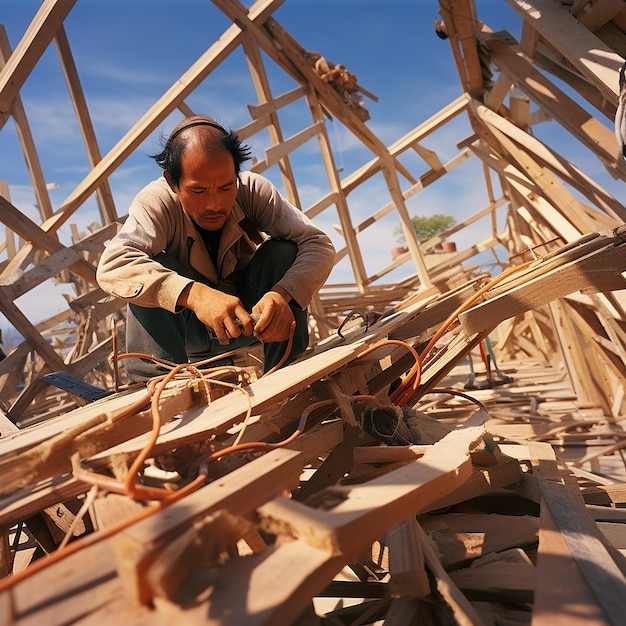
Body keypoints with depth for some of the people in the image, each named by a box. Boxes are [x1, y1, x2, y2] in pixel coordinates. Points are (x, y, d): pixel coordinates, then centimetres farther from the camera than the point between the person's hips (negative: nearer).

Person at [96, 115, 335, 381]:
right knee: (151, 276, -29)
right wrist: (193, 294, -55)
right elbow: (112, 265, -40)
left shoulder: (255, 190, -19)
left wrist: (283, 294, -45)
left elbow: (319, 244, -26)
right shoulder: (156, 202, -24)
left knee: (284, 251, -24)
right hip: (185, 327, -1)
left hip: (248, 317, 2)